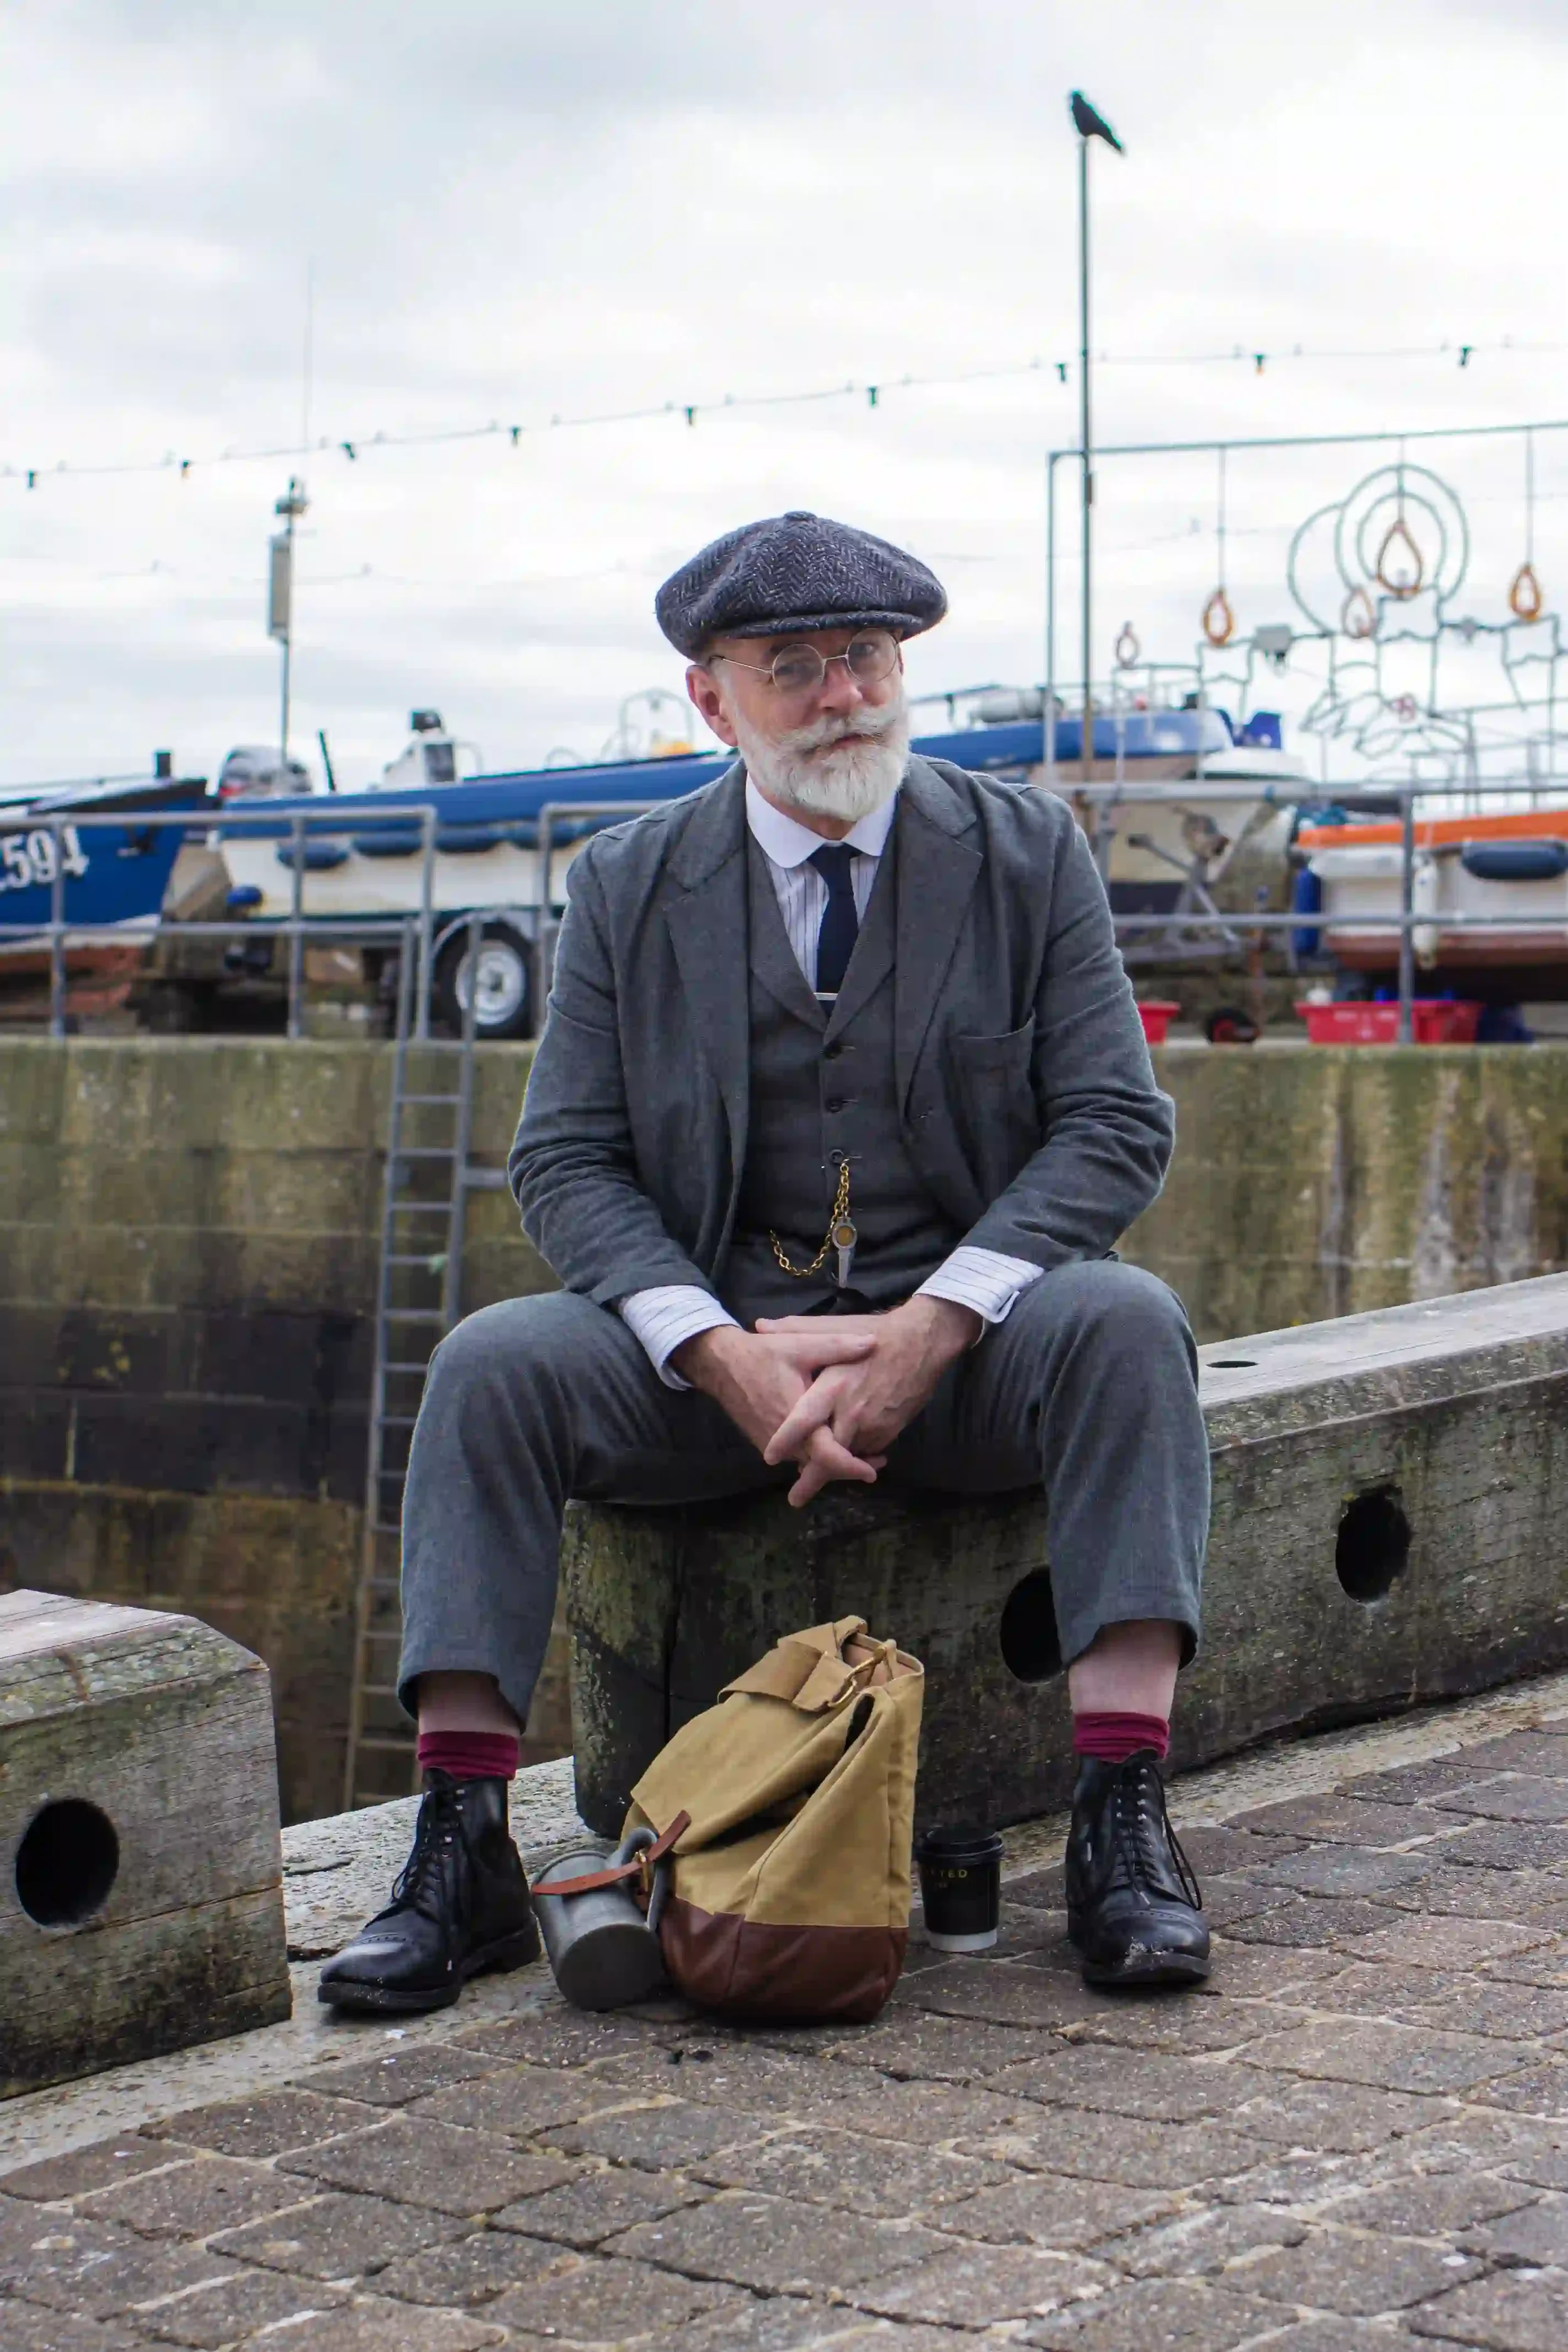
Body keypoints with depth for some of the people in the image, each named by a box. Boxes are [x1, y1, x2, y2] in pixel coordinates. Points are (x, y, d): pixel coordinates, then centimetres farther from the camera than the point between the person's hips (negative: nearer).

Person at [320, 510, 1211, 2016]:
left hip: (969, 1337, -1)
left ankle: (1123, 1825, -32)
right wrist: (729, 1357, -18)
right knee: (492, 1364, -24)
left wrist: (926, 1331, -18)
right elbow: (565, 1161, 0)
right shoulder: (628, 887, 5)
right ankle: (459, 1858, -24)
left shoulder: (1026, 852, 3)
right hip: (713, 1339, 1)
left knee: (1123, 1320, -31)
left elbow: (1119, 1126, -4)